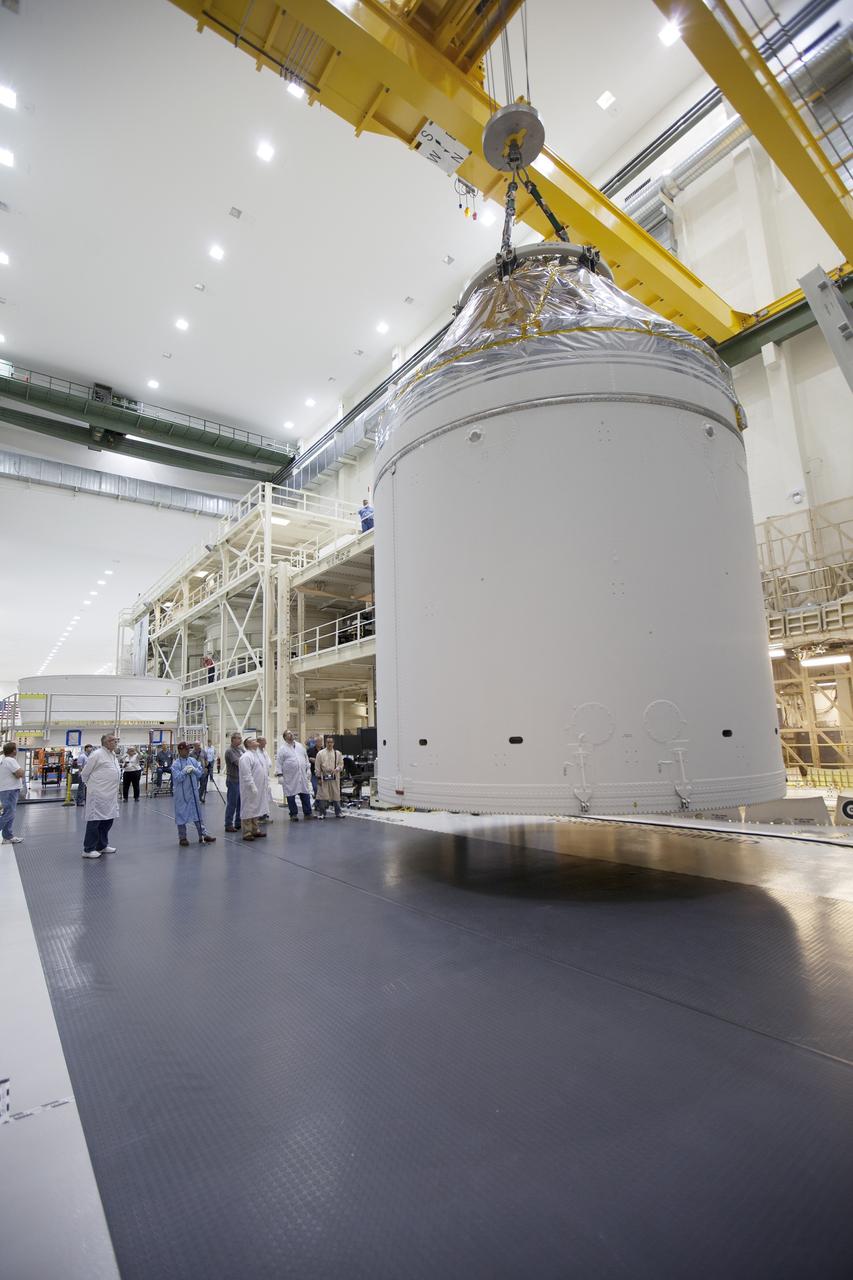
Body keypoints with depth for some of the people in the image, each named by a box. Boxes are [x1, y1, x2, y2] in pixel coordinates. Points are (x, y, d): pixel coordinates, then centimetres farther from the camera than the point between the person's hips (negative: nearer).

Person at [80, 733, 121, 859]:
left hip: (110, 794, 8)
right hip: (98, 794, -8)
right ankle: (88, 849, 8)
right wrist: (92, 786, 6)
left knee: (108, 819, 14)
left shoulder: (113, 755, 14)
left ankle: (102, 846, 27)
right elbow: (85, 773, -6)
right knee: (95, 820, -1)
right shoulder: (97, 754, -12)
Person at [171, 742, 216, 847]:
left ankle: (203, 835, 16)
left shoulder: (193, 760, 3)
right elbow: (177, 778, -15)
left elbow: (200, 773, 2)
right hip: (181, 794, -4)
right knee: (181, 815, 6)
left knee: (197, 813, 10)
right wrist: (185, 771, -25)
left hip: (193, 792, 4)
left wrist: (194, 769, -15)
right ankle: (182, 838, 18)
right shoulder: (176, 764, -9)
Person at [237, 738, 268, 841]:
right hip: (250, 789, -9)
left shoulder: (259, 754, 15)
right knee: (248, 810, -2)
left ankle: (255, 830, 26)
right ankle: (247, 833, 5)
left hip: (260, 789, 9)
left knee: (256, 809, 17)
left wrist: (267, 783, 16)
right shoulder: (246, 757, -15)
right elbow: (247, 774, -21)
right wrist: (252, 787, -22)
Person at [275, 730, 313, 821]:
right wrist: (280, 775, -11)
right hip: (290, 778, -4)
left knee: (305, 795, 6)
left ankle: (307, 813, 15)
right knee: (291, 796, 3)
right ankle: (293, 814, 15)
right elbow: (279, 762, -6)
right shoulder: (282, 749, -3)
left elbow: (306, 758, 17)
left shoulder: (300, 746, 12)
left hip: (302, 776, 4)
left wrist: (308, 769, 11)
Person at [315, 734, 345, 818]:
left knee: (336, 795, 6)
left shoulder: (338, 753, 5)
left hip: (335, 778, 2)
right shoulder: (320, 753, 0)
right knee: (323, 796, 1)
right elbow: (317, 766, 1)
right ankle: (322, 813, 12)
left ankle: (338, 812, 17)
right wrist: (319, 778, -3)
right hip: (324, 777, -2)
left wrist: (336, 769, -12)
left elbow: (341, 764, 8)